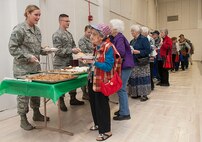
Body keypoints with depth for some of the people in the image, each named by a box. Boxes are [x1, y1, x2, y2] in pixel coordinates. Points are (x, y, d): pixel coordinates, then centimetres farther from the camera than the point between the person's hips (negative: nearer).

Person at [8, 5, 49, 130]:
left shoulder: (37, 29, 11)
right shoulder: (19, 29, -12)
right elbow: (12, 48, -13)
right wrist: (28, 57, -20)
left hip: (36, 66, 8)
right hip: (23, 68, -7)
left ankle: (36, 113, 31)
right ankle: (23, 120, 17)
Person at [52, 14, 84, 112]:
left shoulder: (69, 34, 13)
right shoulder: (57, 35, -12)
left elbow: (73, 45, 20)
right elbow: (58, 50, -19)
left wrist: (76, 49, -2)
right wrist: (72, 50, -22)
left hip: (70, 62, 8)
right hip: (61, 64, -8)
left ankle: (73, 99, 28)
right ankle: (61, 102, 17)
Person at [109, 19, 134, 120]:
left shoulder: (119, 38, -15)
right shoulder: (116, 38, 13)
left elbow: (121, 52, -28)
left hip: (125, 66, -9)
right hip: (122, 66, 9)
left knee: (121, 89, -4)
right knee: (120, 88, 16)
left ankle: (125, 113, 7)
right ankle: (122, 109, 30)